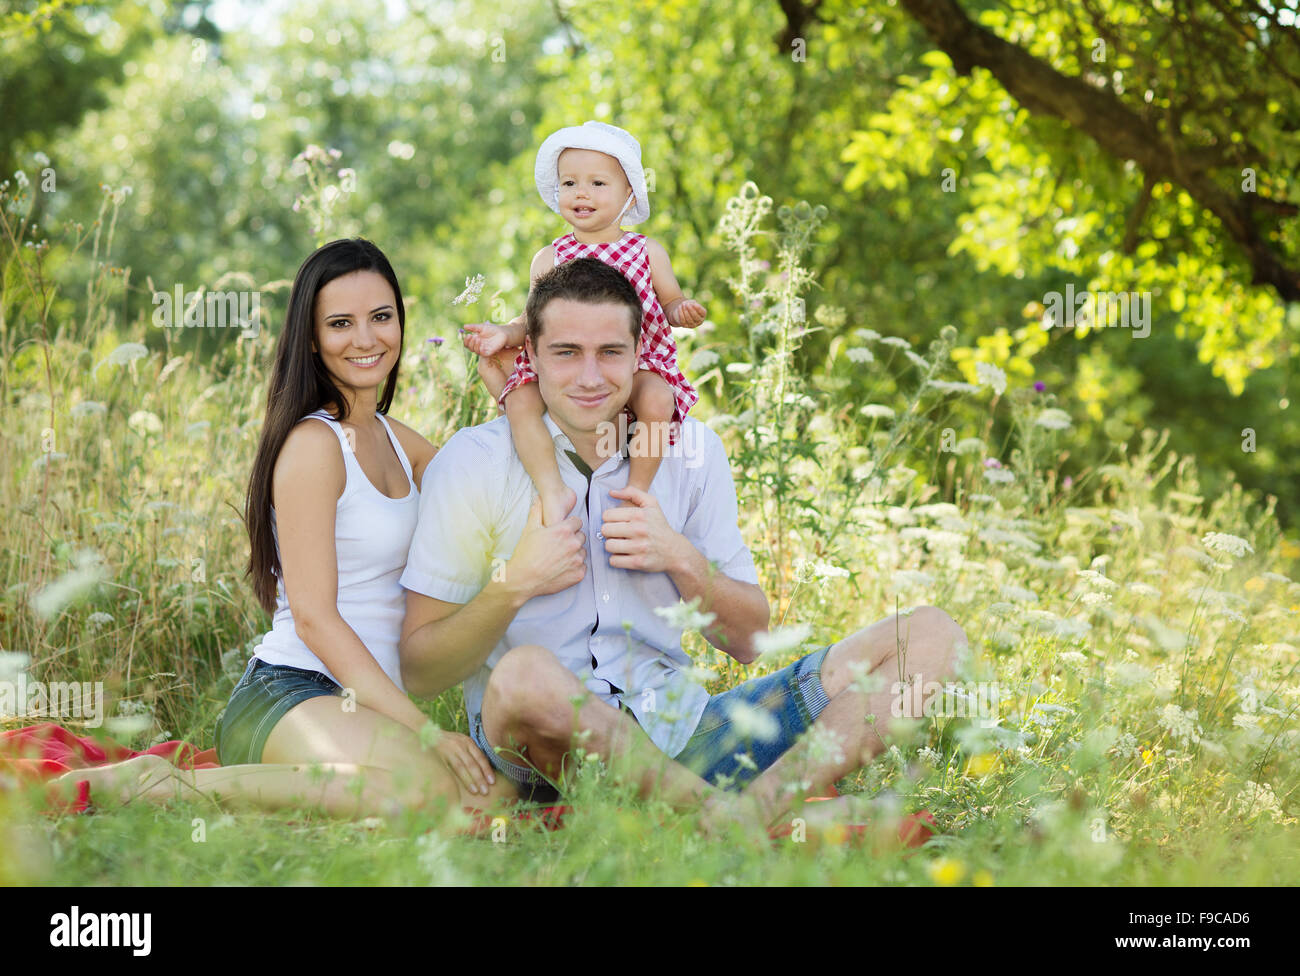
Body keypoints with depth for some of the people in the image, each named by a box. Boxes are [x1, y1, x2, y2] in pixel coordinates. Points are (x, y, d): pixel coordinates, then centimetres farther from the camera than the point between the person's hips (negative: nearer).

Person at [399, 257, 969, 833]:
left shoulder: (690, 451, 10)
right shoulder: (474, 464, -2)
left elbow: (747, 641, 12)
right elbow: (419, 673, -4)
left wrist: (681, 559, -6)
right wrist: (513, 584, -19)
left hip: (682, 731, 5)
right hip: (547, 745, -4)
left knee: (928, 635, -8)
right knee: (523, 675, -41)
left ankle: (761, 802, -32)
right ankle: (729, 817, -27)